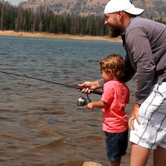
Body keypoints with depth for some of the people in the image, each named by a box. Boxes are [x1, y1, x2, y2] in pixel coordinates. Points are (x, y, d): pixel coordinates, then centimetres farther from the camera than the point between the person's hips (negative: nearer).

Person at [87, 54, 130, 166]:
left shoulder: (109, 85, -18)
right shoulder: (124, 86, 6)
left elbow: (104, 103, -20)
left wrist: (93, 104, -2)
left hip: (112, 126, -8)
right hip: (123, 125, 8)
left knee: (113, 156, 5)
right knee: (118, 152, 21)